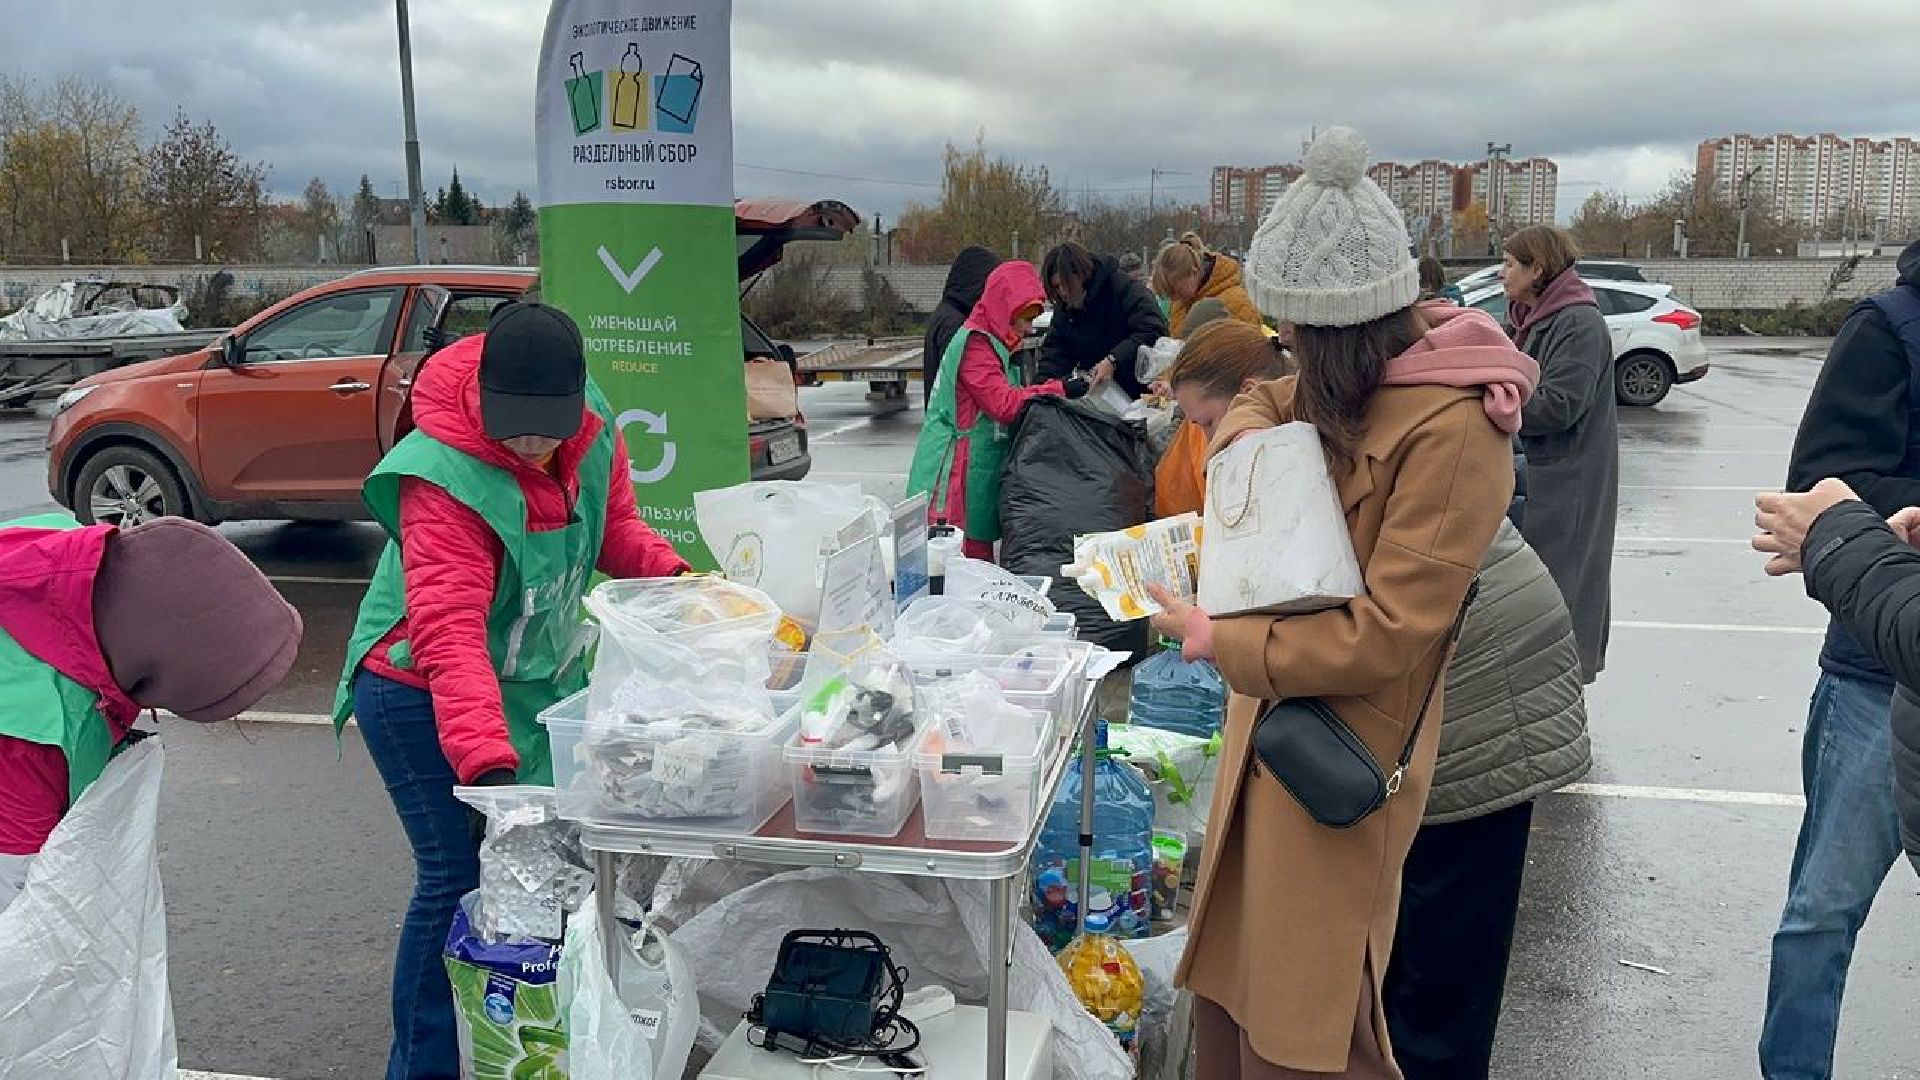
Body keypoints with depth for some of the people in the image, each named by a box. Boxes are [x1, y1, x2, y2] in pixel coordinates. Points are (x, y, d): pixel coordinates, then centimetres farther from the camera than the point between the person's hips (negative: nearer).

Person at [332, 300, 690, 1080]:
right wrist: (485, 756, -49)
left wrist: (665, 570, -14)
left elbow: (611, 527, 7)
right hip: (422, 694, -6)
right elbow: (450, 631, -38)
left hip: (540, 680, 7)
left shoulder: (593, 430, -9)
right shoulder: (444, 477, -30)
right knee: (458, 874, -8)